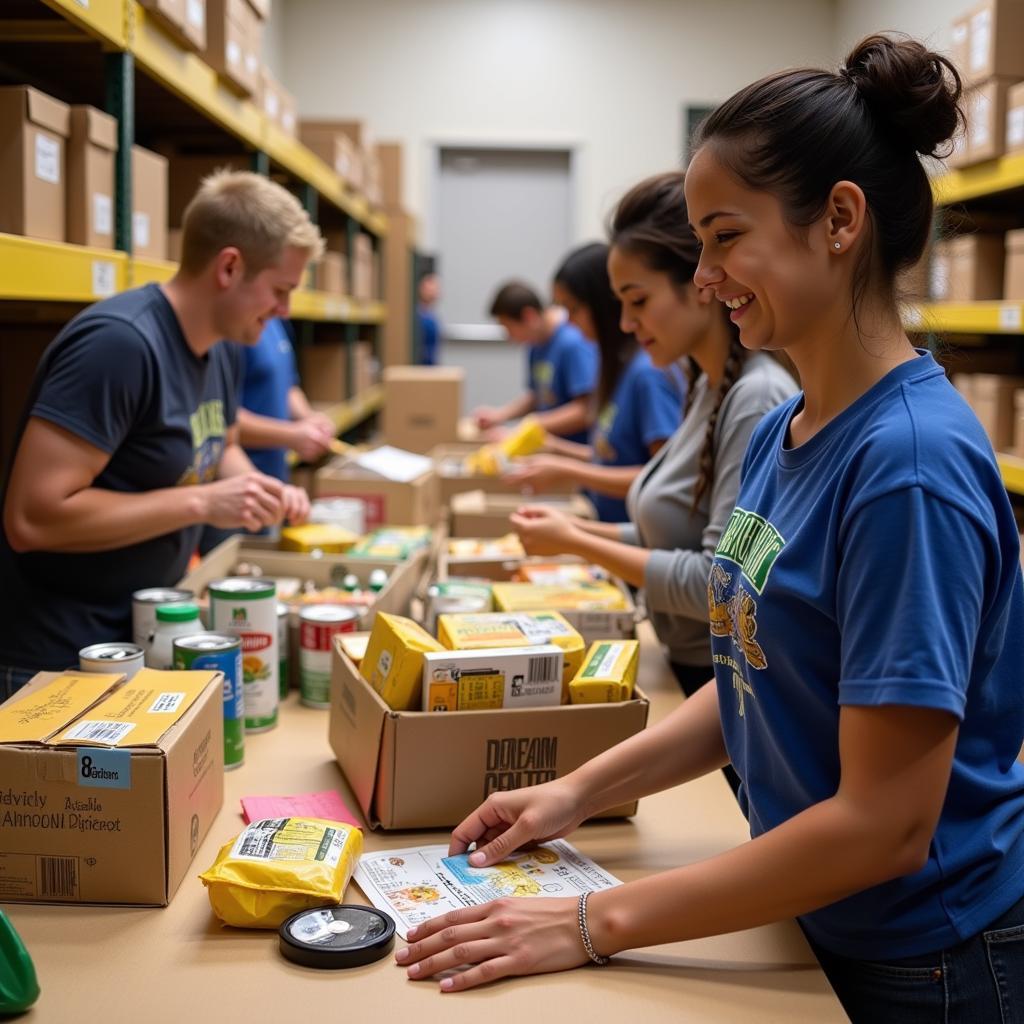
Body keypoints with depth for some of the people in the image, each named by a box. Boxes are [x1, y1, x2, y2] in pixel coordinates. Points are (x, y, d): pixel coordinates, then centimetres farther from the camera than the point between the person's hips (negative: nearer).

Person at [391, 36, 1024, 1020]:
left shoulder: (912, 462, -26)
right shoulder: (777, 433, -1)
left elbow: (884, 823, -26)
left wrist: (596, 923, -23)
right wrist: (581, 789, 0)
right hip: (814, 929, 7)